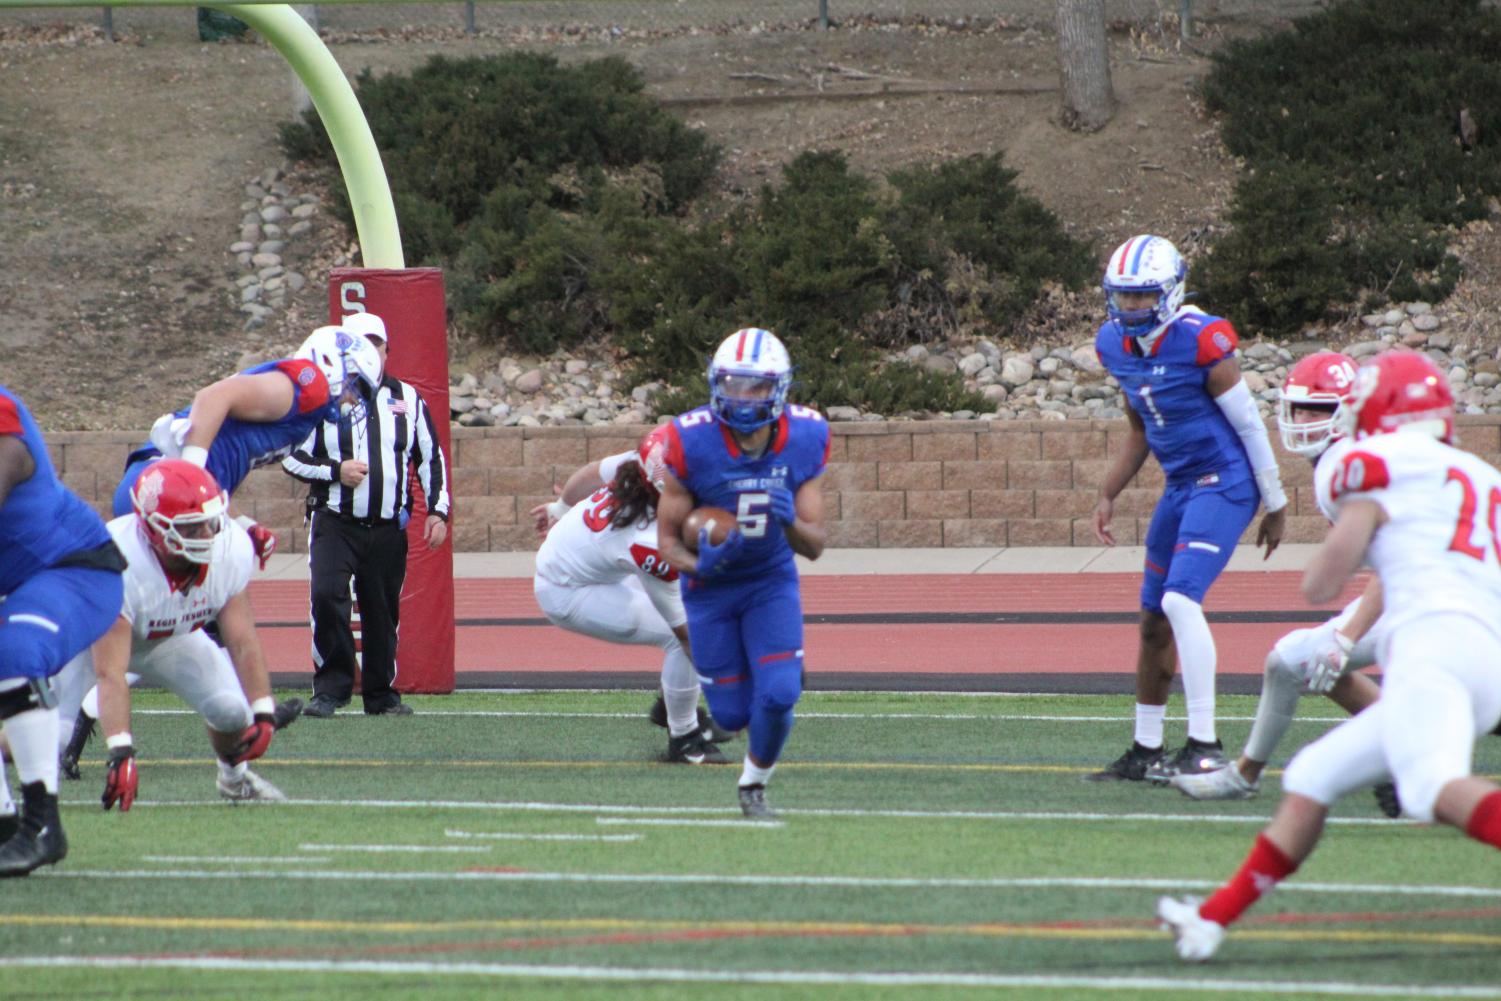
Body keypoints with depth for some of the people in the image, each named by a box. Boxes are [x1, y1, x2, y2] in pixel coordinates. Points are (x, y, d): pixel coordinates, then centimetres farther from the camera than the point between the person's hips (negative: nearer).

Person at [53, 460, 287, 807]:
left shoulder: (232, 551, -27)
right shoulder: (120, 566, -42)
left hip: (169, 636, 5)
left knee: (234, 710, -13)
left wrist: (264, 714, -28)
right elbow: (110, 673, -44)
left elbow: (243, 644, -18)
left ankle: (234, 777, 21)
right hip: (93, 634, -5)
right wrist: (121, 754, -51)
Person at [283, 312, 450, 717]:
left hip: (388, 529, 3)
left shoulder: (407, 398, 9)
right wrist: (335, 471, -12)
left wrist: (438, 511, 4)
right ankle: (331, 687, -12)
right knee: (326, 594, -21)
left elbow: (430, 458, 14)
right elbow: (291, 457, 4)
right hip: (335, 525, -3)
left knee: (383, 611, 6)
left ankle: (381, 694, 21)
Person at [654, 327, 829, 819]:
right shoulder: (692, 442, -23)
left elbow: (814, 547, -11)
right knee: (732, 713, 0)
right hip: (710, 588, -1)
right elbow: (667, 540, -14)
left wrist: (789, 521, -33)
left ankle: (754, 785, 14)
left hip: (772, 580, 1)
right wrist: (700, 564, -35)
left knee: (778, 696, -16)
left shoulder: (804, 441, -16)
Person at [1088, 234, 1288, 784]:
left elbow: (1249, 425, -12)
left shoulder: (1200, 341, -19)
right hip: (1180, 486, 8)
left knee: (1180, 599, -21)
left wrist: (1275, 507, -7)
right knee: (1154, 618, 11)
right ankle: (1146, 749, 23)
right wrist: (1108, 495, 12)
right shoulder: (1115, 344, 4)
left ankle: (1205, 746, -20)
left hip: (1224, 481, -8)